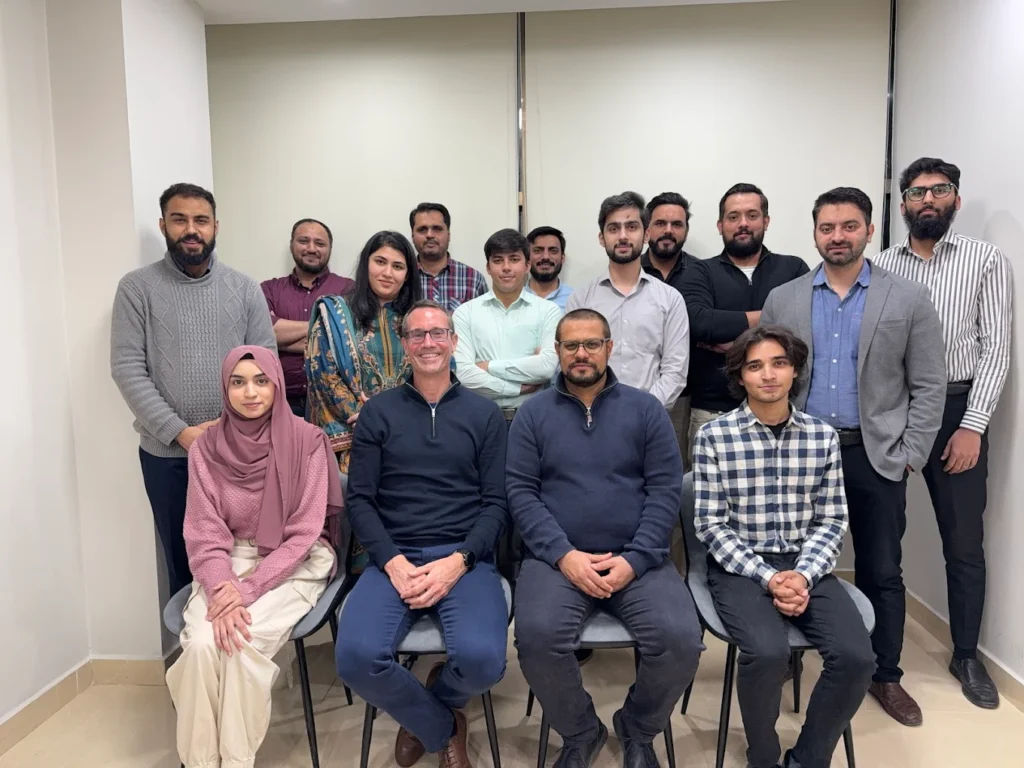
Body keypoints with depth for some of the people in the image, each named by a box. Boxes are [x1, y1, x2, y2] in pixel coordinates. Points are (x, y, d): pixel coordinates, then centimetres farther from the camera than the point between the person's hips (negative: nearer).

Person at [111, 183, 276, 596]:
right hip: (167, 453, -1)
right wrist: (179, 431, -13)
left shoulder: (244, 288, 4)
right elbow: (127, 369, -6)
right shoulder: (137, 287, -1)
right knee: (183, 561, 12)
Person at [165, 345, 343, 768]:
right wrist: (222, 589, -21)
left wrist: (247, 590, -20)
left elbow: (303, 533, -12)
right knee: (201, 643, -24)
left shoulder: (306, 440, -11)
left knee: (246, 642, -27)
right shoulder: (207, 447, -2)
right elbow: (205, 533, -3)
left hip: (292, 564, -2)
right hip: (229, 562, 3)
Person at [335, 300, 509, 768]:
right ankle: (443, 729, 9)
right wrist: (393, 562, -12)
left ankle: (422, 718, 13)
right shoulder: (378, 412, 9)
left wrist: (457, 562, -13)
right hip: (393, 559, 1)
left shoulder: (484, 414, 8)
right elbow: (360, 500, 4)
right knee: (356, 658, -25)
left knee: (482, 659, -27)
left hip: (465, 559, 0)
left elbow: (496, 503, 3)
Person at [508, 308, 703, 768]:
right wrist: (563, 555, -13)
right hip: (558, 558, 0)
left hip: (637, 560, 1)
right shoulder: (533, 413, 7)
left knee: (681, 640, -22)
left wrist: (634, 560, -11)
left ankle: (638, 729, 13)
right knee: (537, 637, -27)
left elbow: (666, 489, 1)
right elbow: (520, 492, 0)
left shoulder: (646, 409, 8)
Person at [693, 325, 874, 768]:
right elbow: (711, 526, -6)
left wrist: (803, 575, -12)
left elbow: (832, 522, 5)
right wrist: (767, 577, -16)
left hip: (806, 565, 4)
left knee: (857, 657, -20)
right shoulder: (714, 436, -6)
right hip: (739, 566, -3)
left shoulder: (823, 436, 4)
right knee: (768, 653, -29)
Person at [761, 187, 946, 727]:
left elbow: (928, 386, 0)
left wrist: (909, 456, -6)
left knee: (881, 573, 10)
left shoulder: (909, 299, 1)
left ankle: (885, 675, 28)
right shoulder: (782, 300, 4)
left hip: (876, 456, -1)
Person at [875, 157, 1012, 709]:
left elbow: (996, 348, -4)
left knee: (964, 544, 7)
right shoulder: (881, 266, 6)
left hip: (957, 409, -1)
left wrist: (972, 425, -11)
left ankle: (966, 656, 26)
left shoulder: (986, 260, 2)